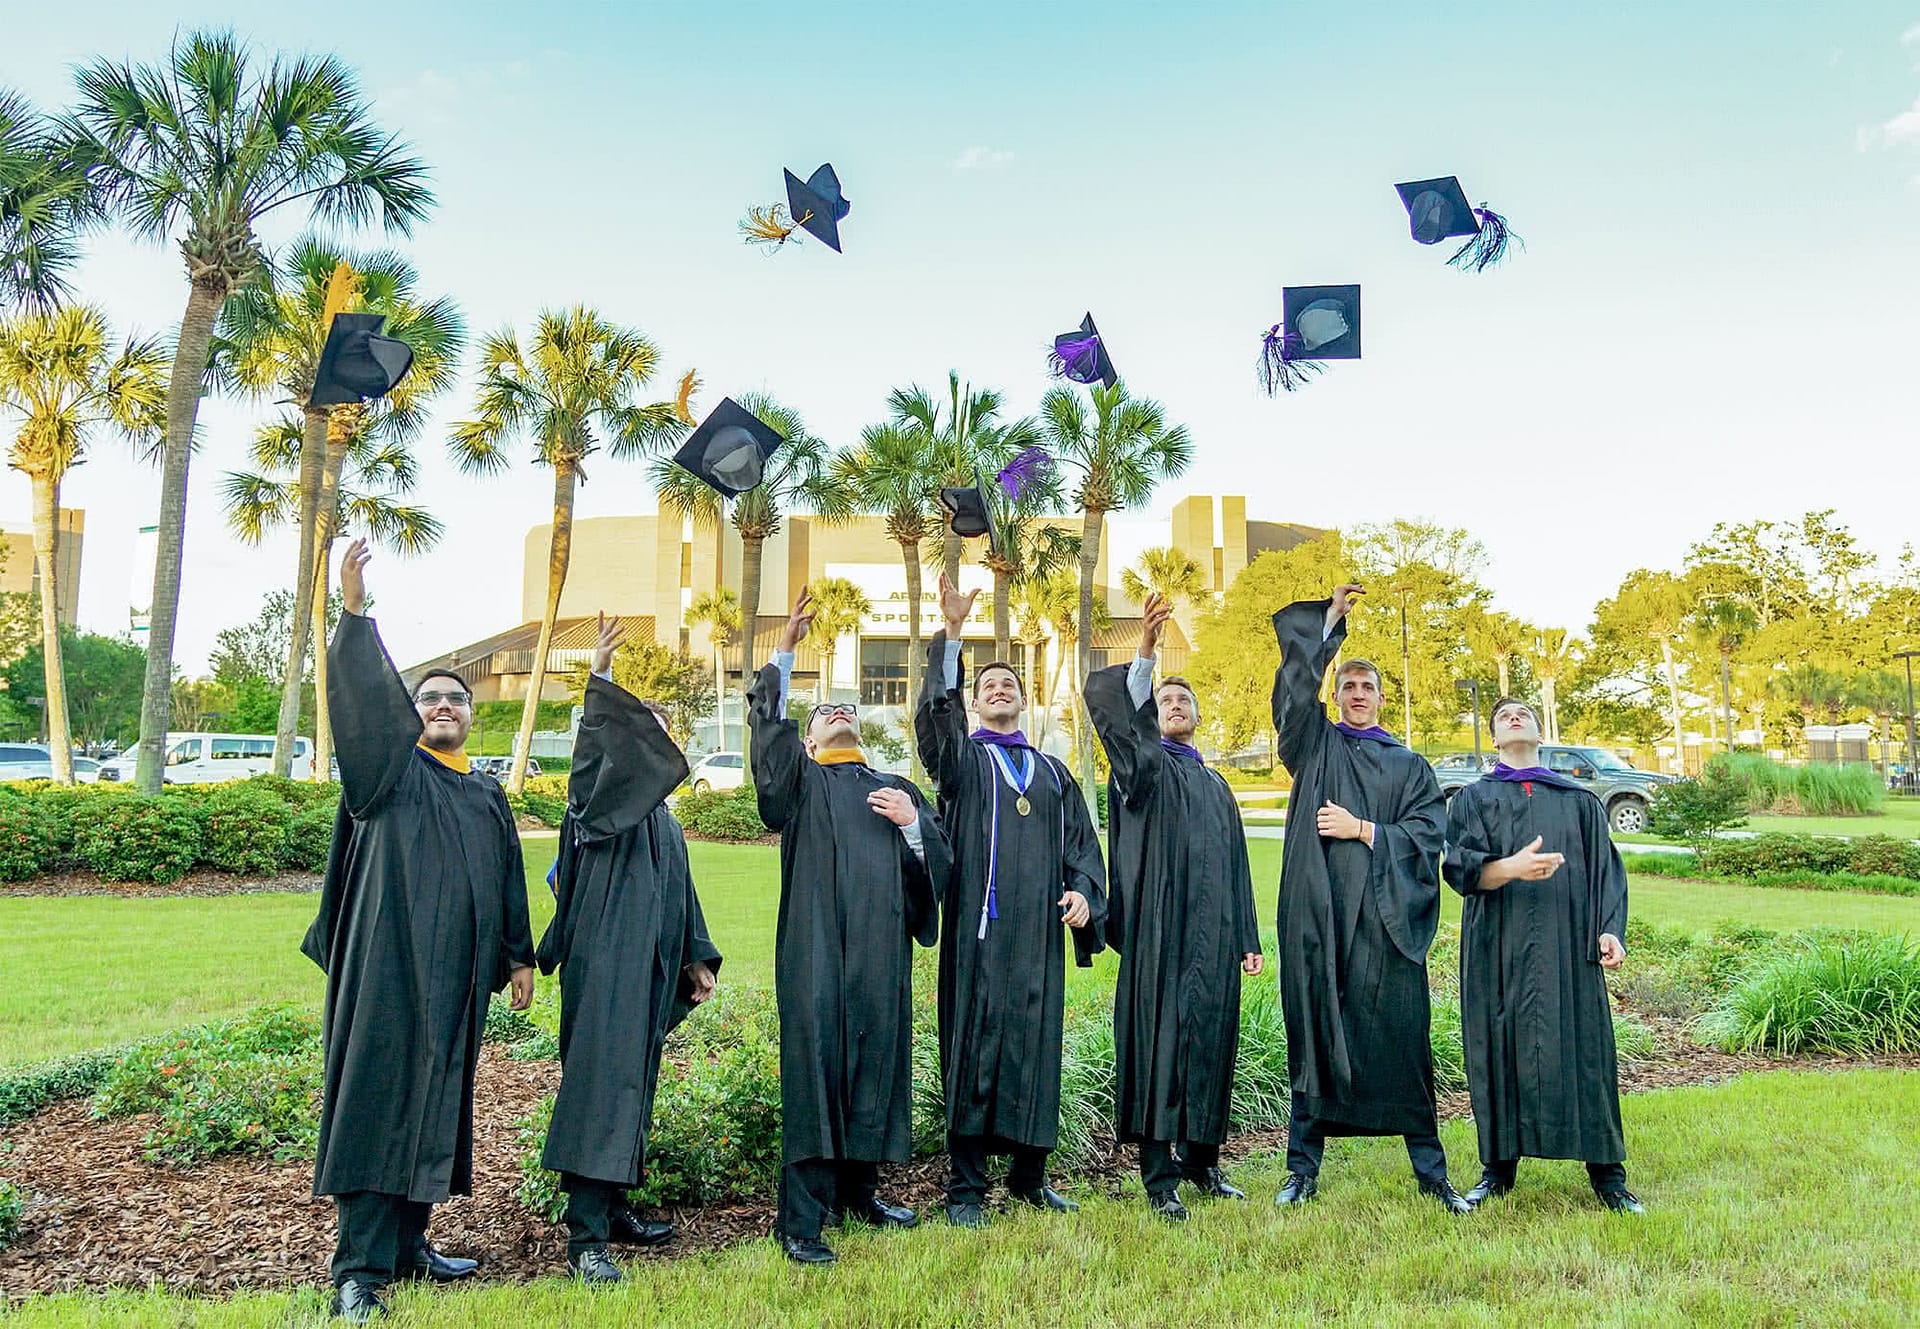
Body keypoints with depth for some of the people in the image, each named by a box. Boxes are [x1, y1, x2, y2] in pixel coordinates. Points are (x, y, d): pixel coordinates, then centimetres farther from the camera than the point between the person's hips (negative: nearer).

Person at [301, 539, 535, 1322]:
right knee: (377, 1097, -7)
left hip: (455, 973, 5)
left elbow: (509, 882, 19)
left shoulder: (488, 798, 18)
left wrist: (519, 956, 15)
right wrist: (354, 613, -26)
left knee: (435, 1100, 10)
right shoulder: (389, 769, 4)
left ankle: (407, 1243, 21)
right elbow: (364, 697, -13)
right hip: (389, 963, -5)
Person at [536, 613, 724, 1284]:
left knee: (633, 1083, 12)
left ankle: (613, 1207, 22)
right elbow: (597, 745, -23)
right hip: (606, 965, -8)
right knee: (601, 1083, -13)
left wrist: (696, 959, 19)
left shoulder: (664, 819, 21)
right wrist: (599, 679, -35)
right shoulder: (597, 798, -2)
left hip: (651, 971, 8)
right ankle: (585, 1235, -13)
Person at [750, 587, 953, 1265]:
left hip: (881, 949, 3)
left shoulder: (899, 790, 21)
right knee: (814, 1066, -7)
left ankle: (857, 1190, 26)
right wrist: (784, 653, -16)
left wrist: (912, 824, -4)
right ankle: (800, 1222, -2)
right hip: (817, 947, -3)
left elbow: (940, 868, 14)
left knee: (875, 1062, 8)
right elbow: (768, 728, -5)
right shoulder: (799, 782, 14)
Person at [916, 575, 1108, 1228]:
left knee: (1035, 1045, 6)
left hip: (1037, 928, 3)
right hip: (978, 924, -3)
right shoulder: (961, 756, 10)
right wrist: (951, 632, -22)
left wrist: (1084, 891, -6)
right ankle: (965, 1187, 5)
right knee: (973, 1045, -3)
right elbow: (937, 710, -10)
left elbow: (1081, 841, 14)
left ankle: (1030, 1178, 19)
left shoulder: (1053, 773, 21)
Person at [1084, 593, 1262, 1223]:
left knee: (1209, 1044, 8)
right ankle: (1160, 1178, -1)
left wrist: (1247, 938, 14)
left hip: (1214, 936, 6)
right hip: (1161, 930, -5)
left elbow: (1236, 866, 21)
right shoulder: (1144, 764, 5)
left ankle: (1202, 1164, 20)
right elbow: (1112, 704, -17)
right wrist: (1146, 654, -32)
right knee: (1160, 1041, -6)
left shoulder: (1216, 786, 22)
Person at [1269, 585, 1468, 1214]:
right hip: (1317, 913, 0)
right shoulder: (1314, 744, 13)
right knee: (1314, 1037, 3)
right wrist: (1330, 618, -8)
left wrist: (1362, 828, -8)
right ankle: (1303, 1169, 12)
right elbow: (1294, 683, -2)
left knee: (1401, 1040, 2)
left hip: (1385, 918, 1)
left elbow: (1428, 834, 4)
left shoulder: (1409, 766, 15)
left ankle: (1430, 1170, 14)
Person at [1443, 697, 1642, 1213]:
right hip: (1498, 947, 0)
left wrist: (1609, 931, -5)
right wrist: (1510, 868, -25)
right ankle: (1498, 1167, 13)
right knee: (1500, 1050, 1)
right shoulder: (1473, 798, 10)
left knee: (1581, 1050, 0)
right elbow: (1460, 865, -5)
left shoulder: (1580, 800, 15)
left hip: (1566, 945, 1)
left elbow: (1606, 869, 9)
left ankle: (1607, 1174, 11)